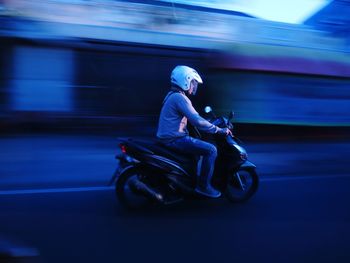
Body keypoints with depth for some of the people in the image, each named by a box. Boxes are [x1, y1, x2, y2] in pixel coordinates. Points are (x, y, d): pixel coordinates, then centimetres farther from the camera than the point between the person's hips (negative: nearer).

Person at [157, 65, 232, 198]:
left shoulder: (173, 95, 16)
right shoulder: (180, 98, -17)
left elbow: (192, 118, 25)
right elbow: (197, 121, -24)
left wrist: (212, 124, 24)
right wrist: (219, 130, -16)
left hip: (168, 137, 11)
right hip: (175, 139, -11)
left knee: (201, 145, 30)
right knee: (210, 150, -12)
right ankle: (203, 186, -5)